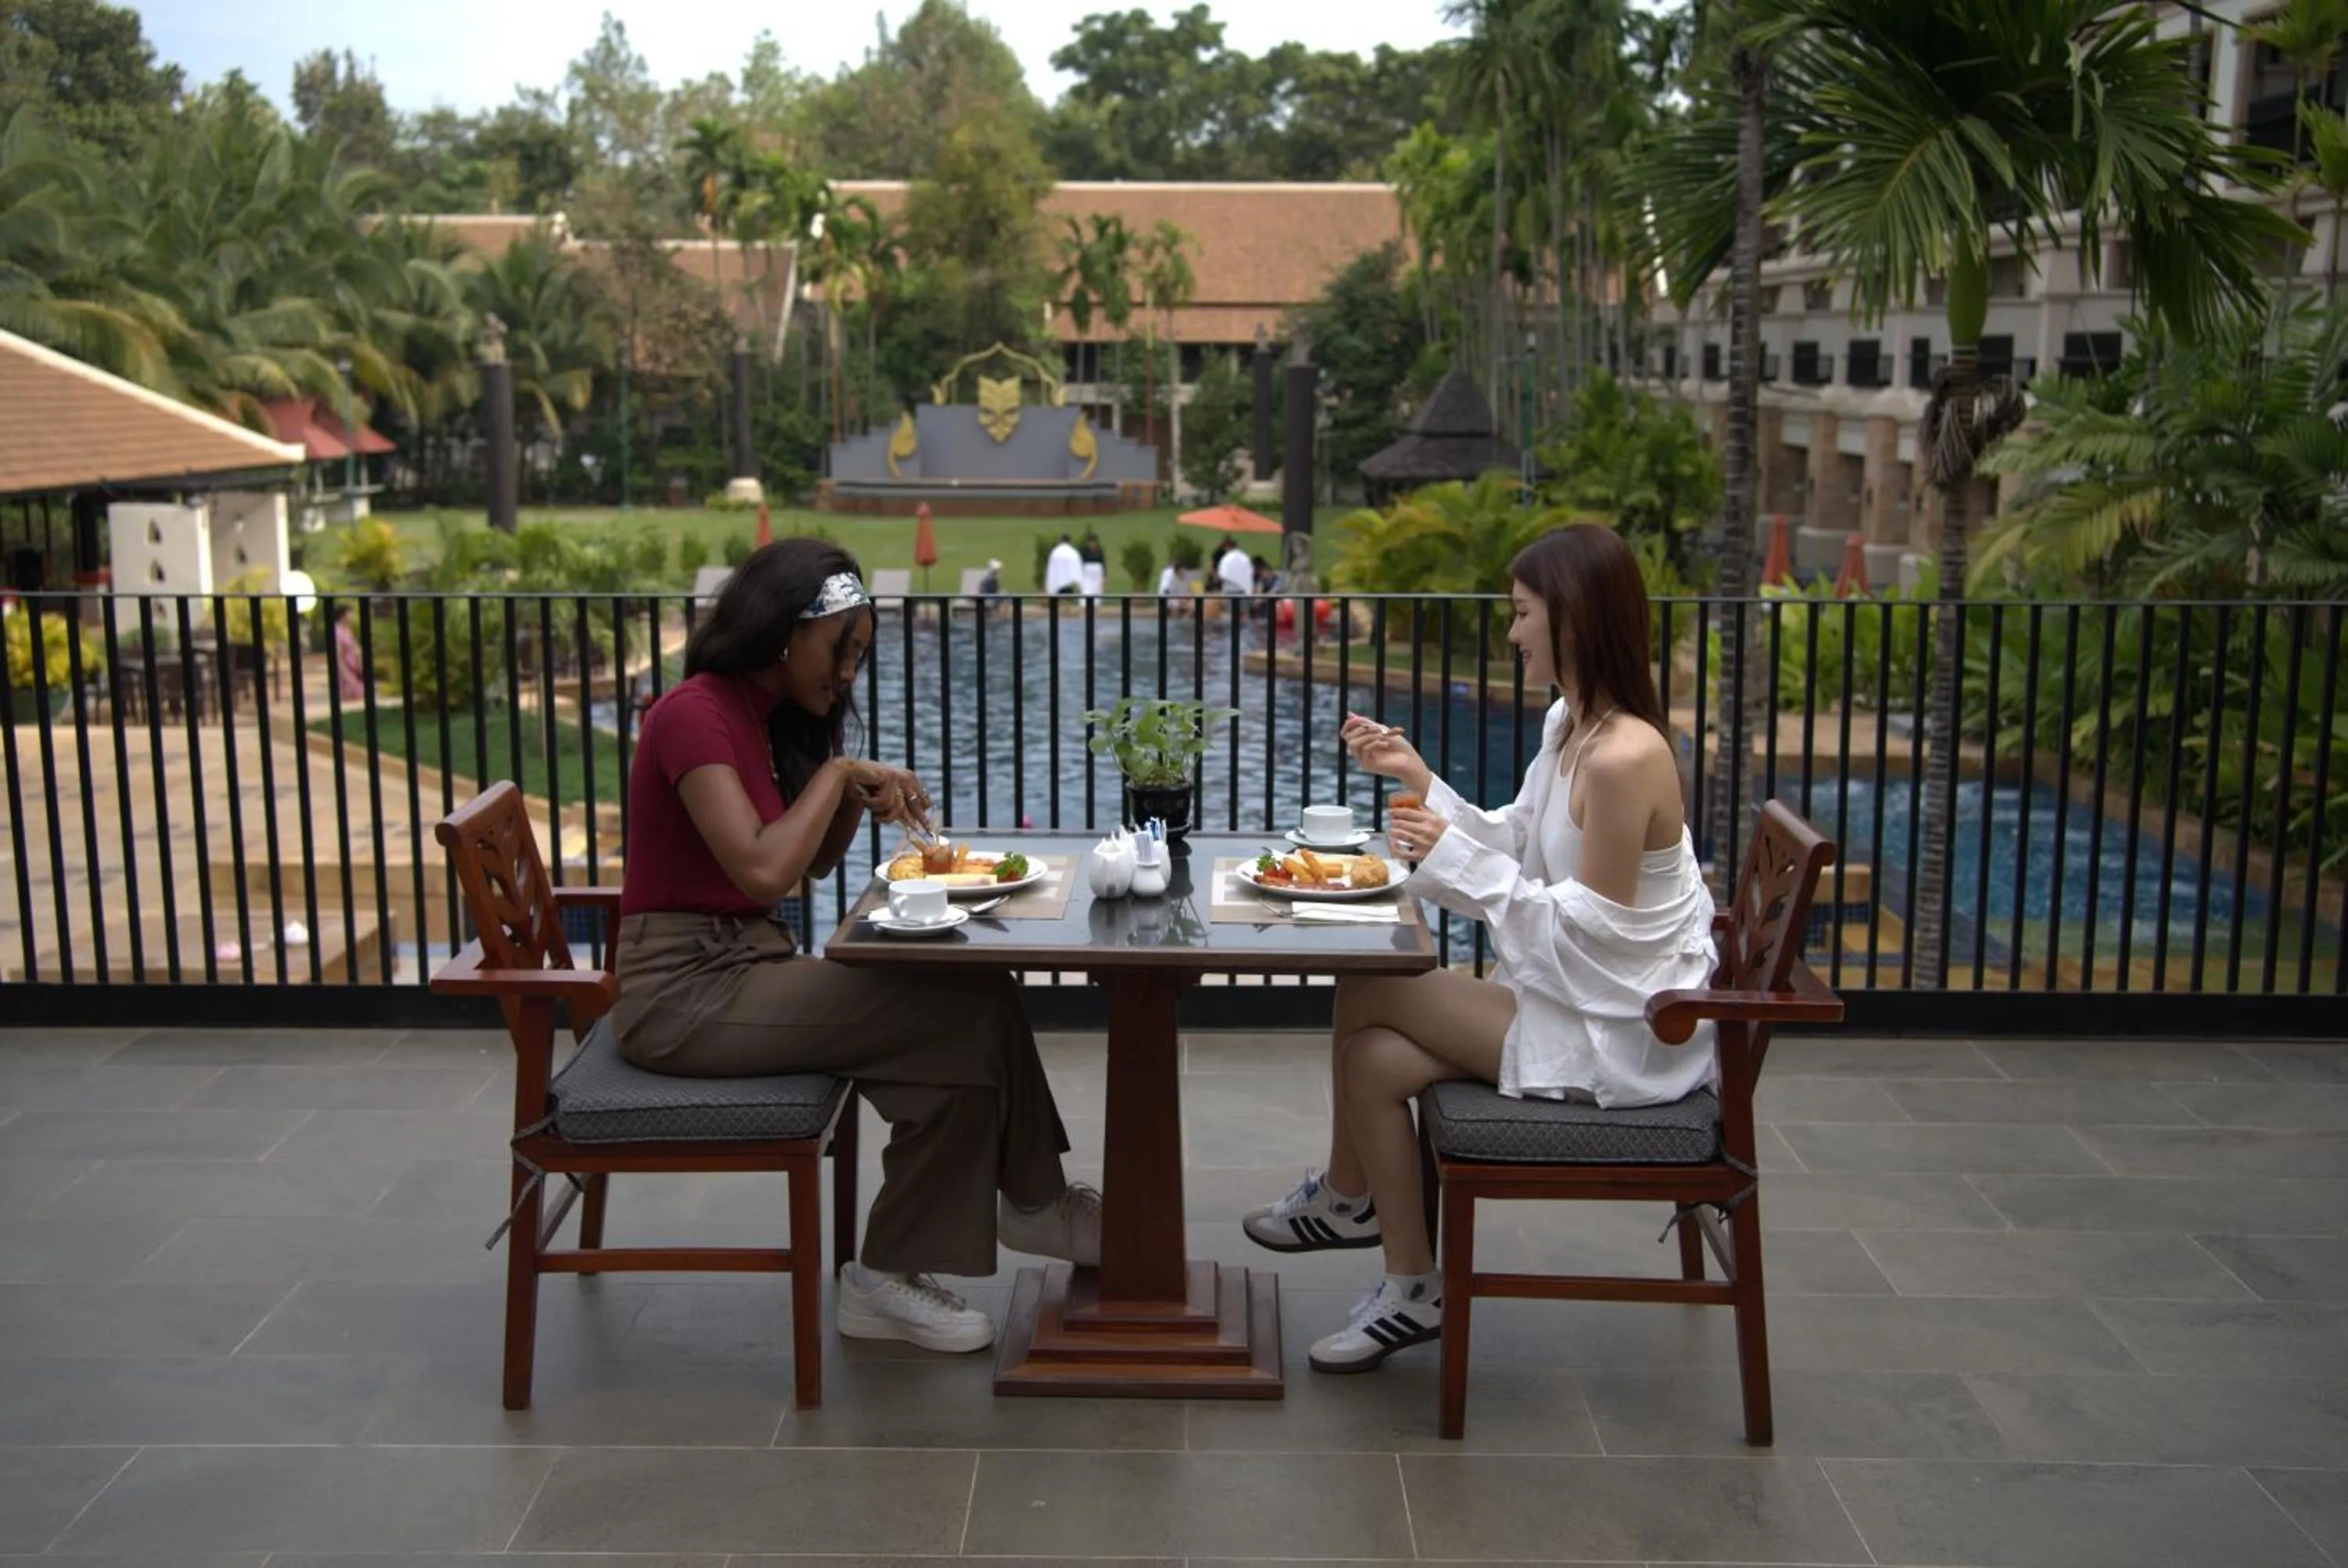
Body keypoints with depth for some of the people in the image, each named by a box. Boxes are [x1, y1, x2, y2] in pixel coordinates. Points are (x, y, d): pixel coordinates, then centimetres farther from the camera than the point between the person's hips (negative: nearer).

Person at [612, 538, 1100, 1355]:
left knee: (979, 996, -9)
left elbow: (813, 864, 19)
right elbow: (763, 872, -25)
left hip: (747, 965, 9)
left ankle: (1030, 1202, 7)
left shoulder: (764, 717, 13)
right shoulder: (695, 714, -15)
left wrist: (861, 798, 0)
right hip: (685, 988, -9)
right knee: (961, 1021, -17)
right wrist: (837, 773, -14)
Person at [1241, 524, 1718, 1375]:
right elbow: (1514, 847, 11)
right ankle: (1411, 1288, 10)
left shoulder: (1623, 758, -24)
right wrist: (1419, 779, 1)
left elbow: (1590, 929, -23)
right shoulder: (1571, 725, 7)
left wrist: (1453, 857, -21)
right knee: (1373, 1057, -5)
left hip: (1616, 1035, -9)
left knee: (1364, 999, -7)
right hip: (1580, 998, 9)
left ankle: (1347, 1198, 16)